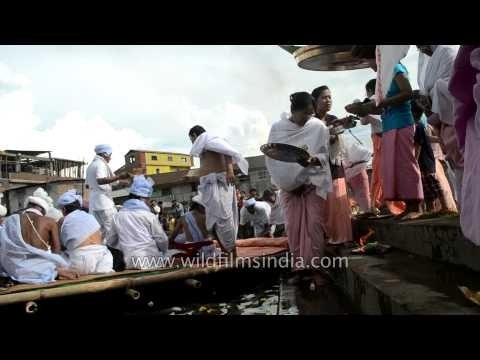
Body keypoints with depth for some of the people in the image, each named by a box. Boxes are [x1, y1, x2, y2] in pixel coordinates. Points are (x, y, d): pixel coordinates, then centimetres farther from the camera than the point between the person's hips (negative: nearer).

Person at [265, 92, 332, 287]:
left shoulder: (319, 127, -6)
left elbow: (324, 156, -3)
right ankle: (299, 267, 11)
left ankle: (315, 267, 1)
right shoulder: (277, 128, -4)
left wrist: (312, 160, -26)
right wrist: (284, 181, -12)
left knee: (314, 224, -6)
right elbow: (271, 157, -3)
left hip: (314, 181, -1)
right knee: (293, 227, 2)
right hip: (289, 184, 1)